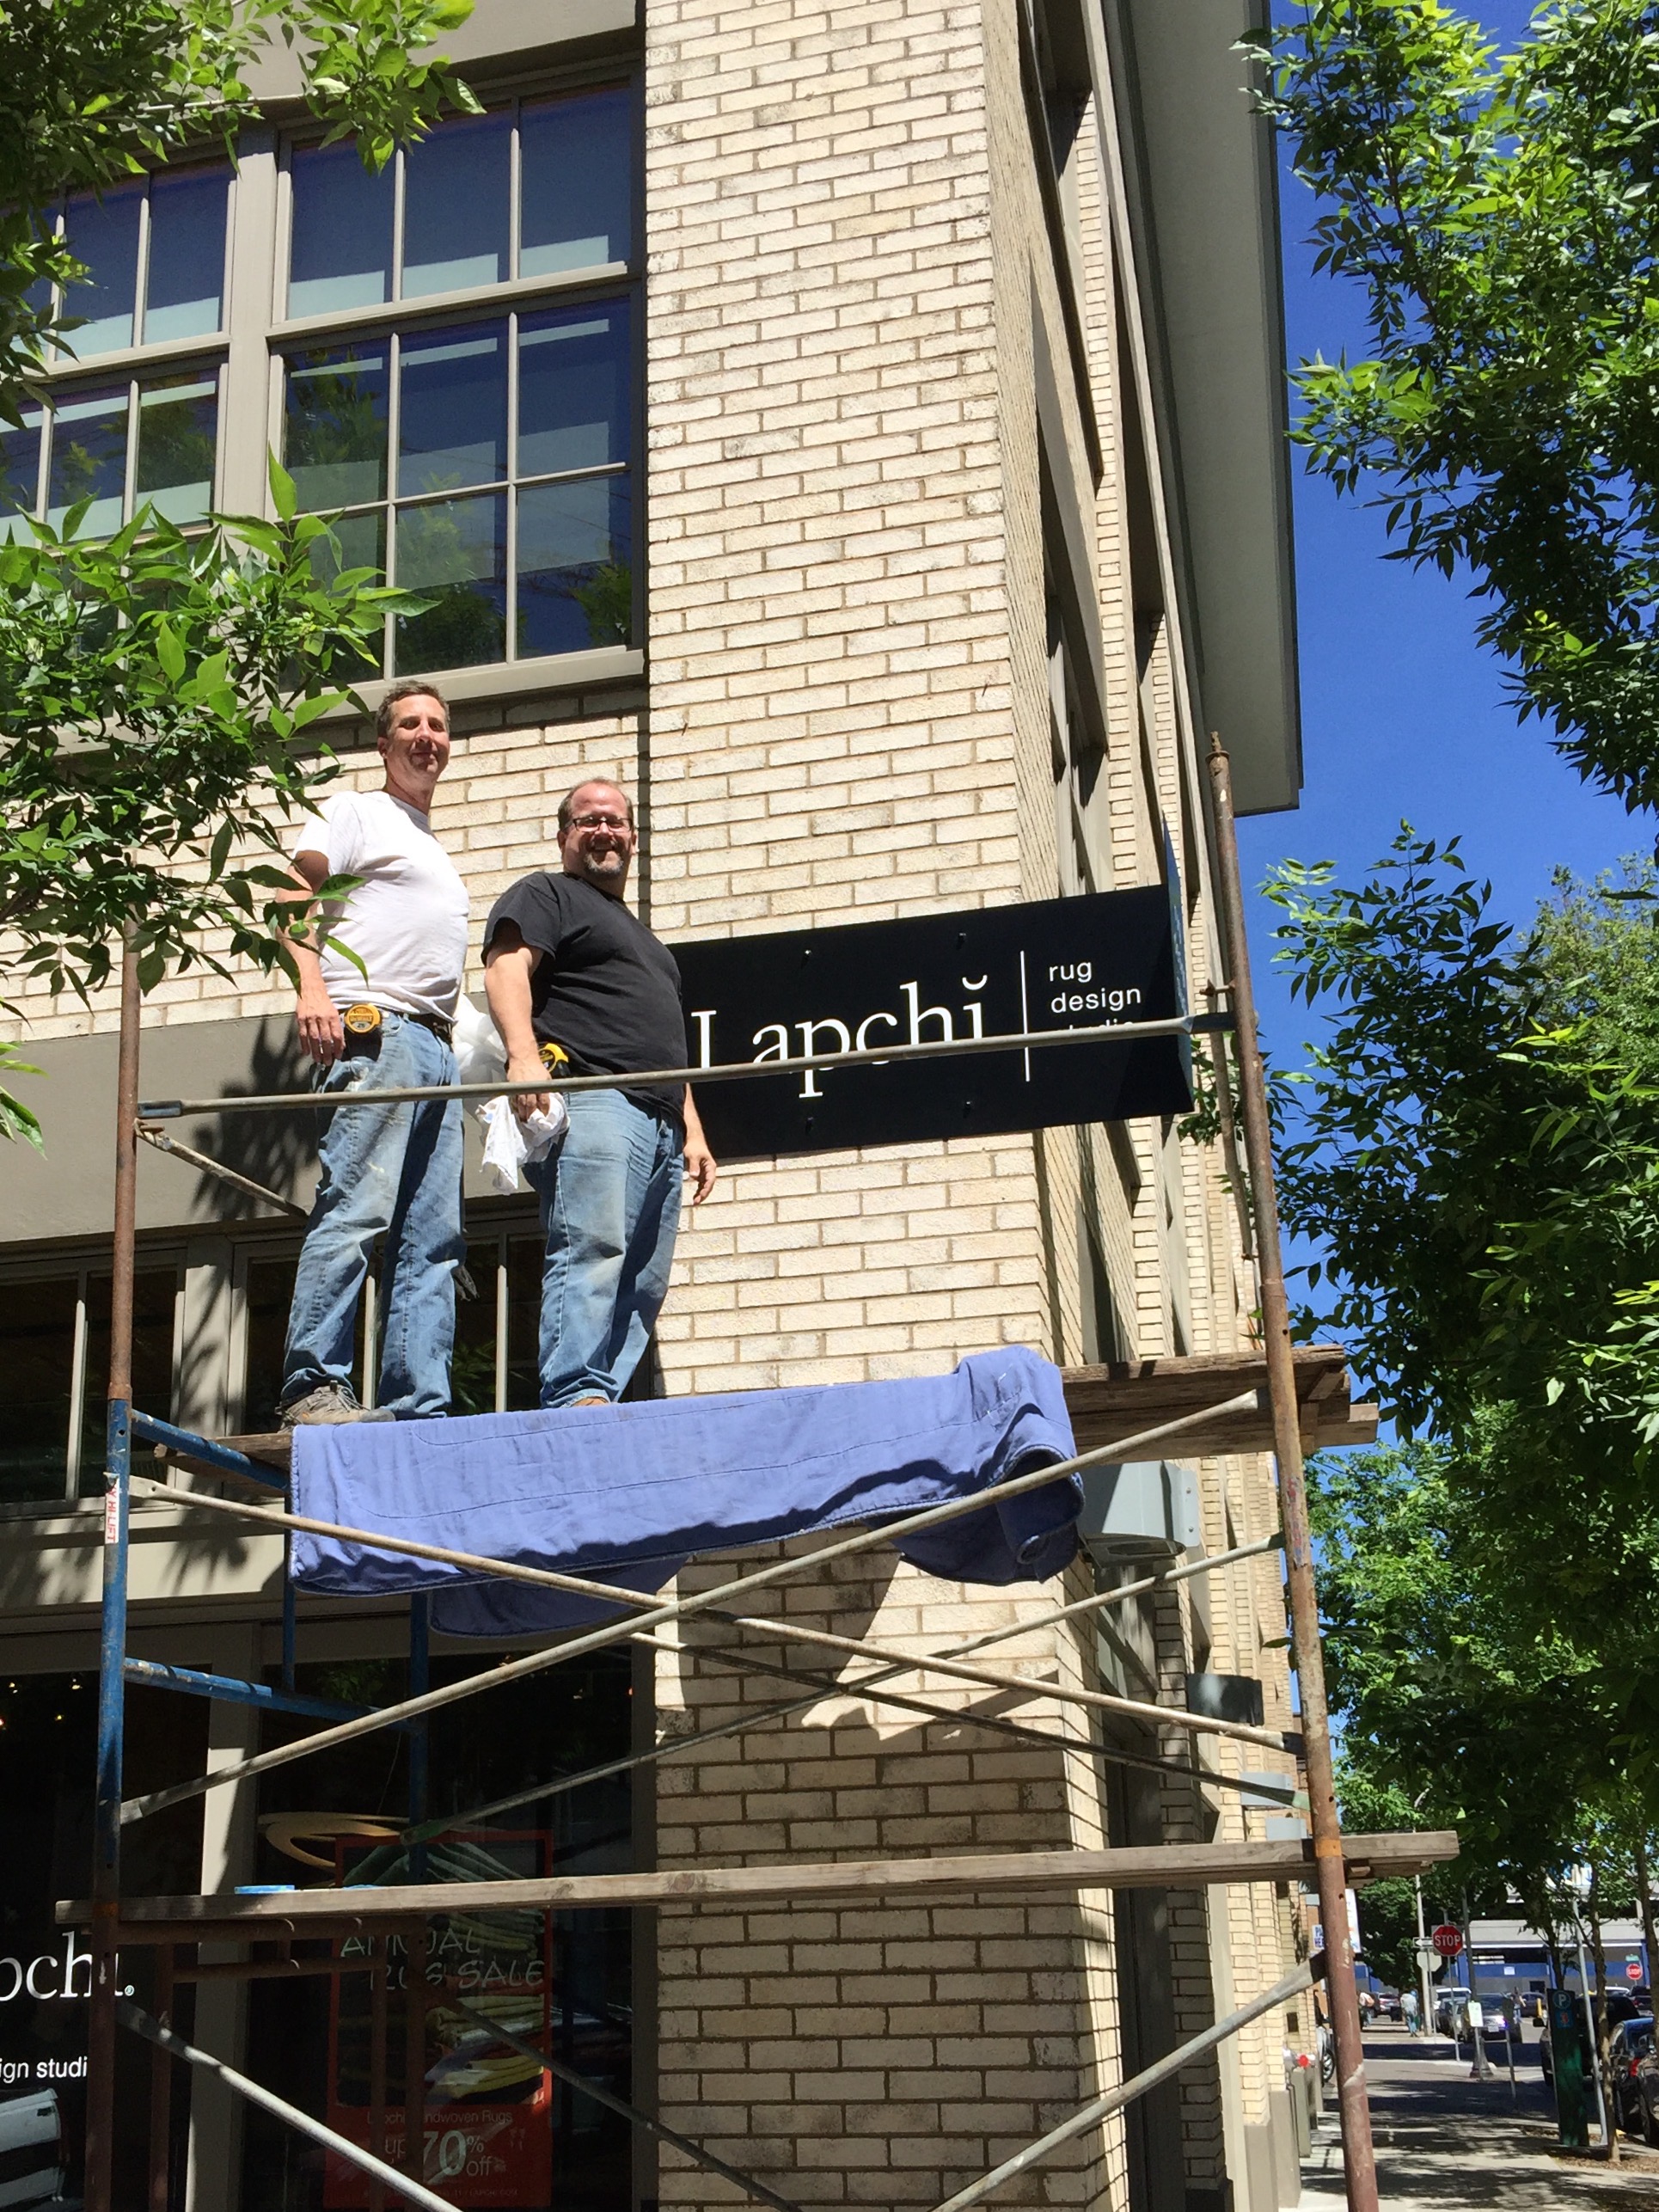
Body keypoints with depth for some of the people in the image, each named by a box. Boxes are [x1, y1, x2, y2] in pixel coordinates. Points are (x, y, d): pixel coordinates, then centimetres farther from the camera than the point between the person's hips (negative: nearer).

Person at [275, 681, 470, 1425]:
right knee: (354, 1211, -17)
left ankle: (417, 1408, 2)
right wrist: (313, 990, -22)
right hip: (372, 1030, -8)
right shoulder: (354, 812, 9)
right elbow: (294, 898, -6)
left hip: (437, 1048, 8)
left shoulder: (434, 849, 33)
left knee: (432, 1239, 2)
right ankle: (313, 1387, -17)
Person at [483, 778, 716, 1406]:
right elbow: (506, 966, -7)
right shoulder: (544, 895, 12)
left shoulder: (640, 934, 36)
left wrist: (693, 1129, 24)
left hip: (661, 1123, 8)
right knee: (591, 1252, -21)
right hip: (592, 1101, -8)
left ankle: (604, 1401, -7)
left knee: (644, 1283, -3)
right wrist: (524, 1053, -25)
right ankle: (577, 1395, -28)